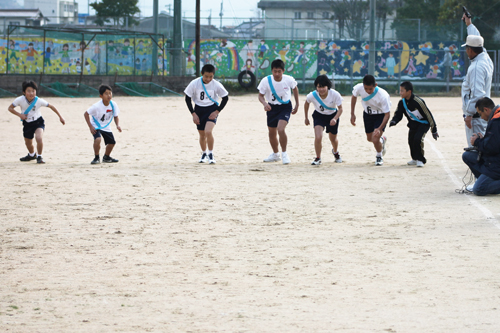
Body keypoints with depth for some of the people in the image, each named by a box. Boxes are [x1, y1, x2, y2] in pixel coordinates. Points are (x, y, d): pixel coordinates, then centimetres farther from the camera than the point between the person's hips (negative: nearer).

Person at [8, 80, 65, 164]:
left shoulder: (39, 101, -22)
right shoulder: (20, 100, -20)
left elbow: (51, 106, -7)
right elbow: (10, 108, -7)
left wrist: (60, 117, -1)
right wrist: (19, 115, -22)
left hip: (38, 122, -3)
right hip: (27, 124, 3)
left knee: (39, 138, -29)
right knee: (28, 143, 16)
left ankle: (39, 157, -6)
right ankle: (32, 154, 52)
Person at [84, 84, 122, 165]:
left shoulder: (114, 105, -15)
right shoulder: (97, 106, -28)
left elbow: (116, 117, -2)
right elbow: (86, 114, -19)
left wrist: (118, 125, -20)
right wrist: (90, 127, -22)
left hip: (106, 127, 5)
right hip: (96, 126, -5)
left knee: (112, 142, 7)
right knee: (98, 139, -30)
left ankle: (106, 157, 34)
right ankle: (96, 158, -10)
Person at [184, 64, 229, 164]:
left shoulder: (216, 85, -16)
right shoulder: (194, 83, -15)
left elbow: (225, 97, -2)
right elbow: (187, 98, -4)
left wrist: (217, 111, -10)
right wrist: (193, 114, -8)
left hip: (212, 110, -2)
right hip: (199, 109, 2)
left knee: (208, 131, -22)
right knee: (202, 134, 10)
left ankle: (211, 154, -6)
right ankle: (204, 154, 35)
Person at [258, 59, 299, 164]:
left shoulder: (289, 80, -18)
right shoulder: (266, 81, -19)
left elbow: (295, 89, 5)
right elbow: (260, 96, -9)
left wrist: (297, 105, 9)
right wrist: (265, 103, -30)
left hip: (285, 107, -3)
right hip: (272, 108, 3)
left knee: (280, 129, -24)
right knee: (272, 133, 13)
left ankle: (284, 153, -6)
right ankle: (275, 154, 37)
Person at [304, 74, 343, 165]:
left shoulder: (335, 94, -30)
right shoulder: (312, 96, -26)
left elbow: (340, 109, -18)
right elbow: (306, 104, -3)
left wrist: (335, 119, -36)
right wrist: (306, 118, 6)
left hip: (332, 116, 1)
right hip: (319, 116, -1)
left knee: (333, 139, 17)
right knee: (318, 137, -21)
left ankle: (335, 152, 53)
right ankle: (318, 158, 0)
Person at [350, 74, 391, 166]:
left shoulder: (383, 96, -37)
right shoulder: (359, 88, -26)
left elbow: (387, 114, -28)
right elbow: (354, 97, 0)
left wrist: (379, 129, -39)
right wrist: (352, 114, -1)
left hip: (380, 116, -5)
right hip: (367, 114, 5)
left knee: (375, 139, -17)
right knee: (369, 138, 17)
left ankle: (379, 157, 15)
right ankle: (382, 140, 54)